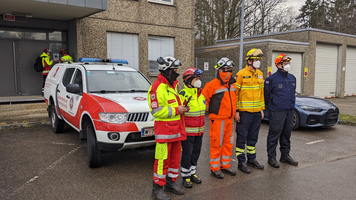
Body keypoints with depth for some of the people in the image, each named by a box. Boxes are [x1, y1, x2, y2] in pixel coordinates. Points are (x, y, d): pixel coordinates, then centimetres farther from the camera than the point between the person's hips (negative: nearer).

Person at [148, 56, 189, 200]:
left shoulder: (172, 86, 15)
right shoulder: (157, 87, -17)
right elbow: (157, 111, -22)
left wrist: (182, 108, 8)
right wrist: (177, 110, -18)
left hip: (175, 128, 10)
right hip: (164, 130, -9)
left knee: (175, 157, 17)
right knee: (162, 159, -2)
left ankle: (170, 182, 33)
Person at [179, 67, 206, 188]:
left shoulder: (200, 93, 10)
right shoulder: (183, 94, -15)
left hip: (199, 131, 7)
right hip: (188, 131, -7)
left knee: (196, 153, 16)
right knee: (187, 154, 4)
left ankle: (192, 173, 32)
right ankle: (185, 176, 18)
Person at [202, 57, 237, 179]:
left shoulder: (232, 84, 12)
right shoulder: (213, 84, -12)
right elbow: (204, 98, -9)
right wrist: (209, 110, -3)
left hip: (230, 119, 7)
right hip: (218, 119, -7)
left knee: (229, 143, 14)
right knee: (217, 144, 0)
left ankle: (225, 165, 28)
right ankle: (215, 168, 13)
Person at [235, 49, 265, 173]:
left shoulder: (260, 74, 11)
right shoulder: (241, 74, -10)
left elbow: (261, 92, 17)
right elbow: (235, 93, -10)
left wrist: (262, 108, 13)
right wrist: (236, 111, -14)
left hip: (257, 112, 7)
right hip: (244, 112, -6)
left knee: (253, 137, 16)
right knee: (242, 137, 0)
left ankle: (251, 159, 28)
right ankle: (241, 162, 10)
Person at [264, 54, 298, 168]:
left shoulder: (292, 78, 12)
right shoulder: (272, 78, -10)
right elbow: (266, 94, -4)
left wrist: (291, 104, 19)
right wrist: (271, 105, 4)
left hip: (289, 110, 7)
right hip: (276, 112, -7)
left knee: (287, 134, 14)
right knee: (274, 134, -2)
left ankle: (285, 155, 27)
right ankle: (271, 157, 8)